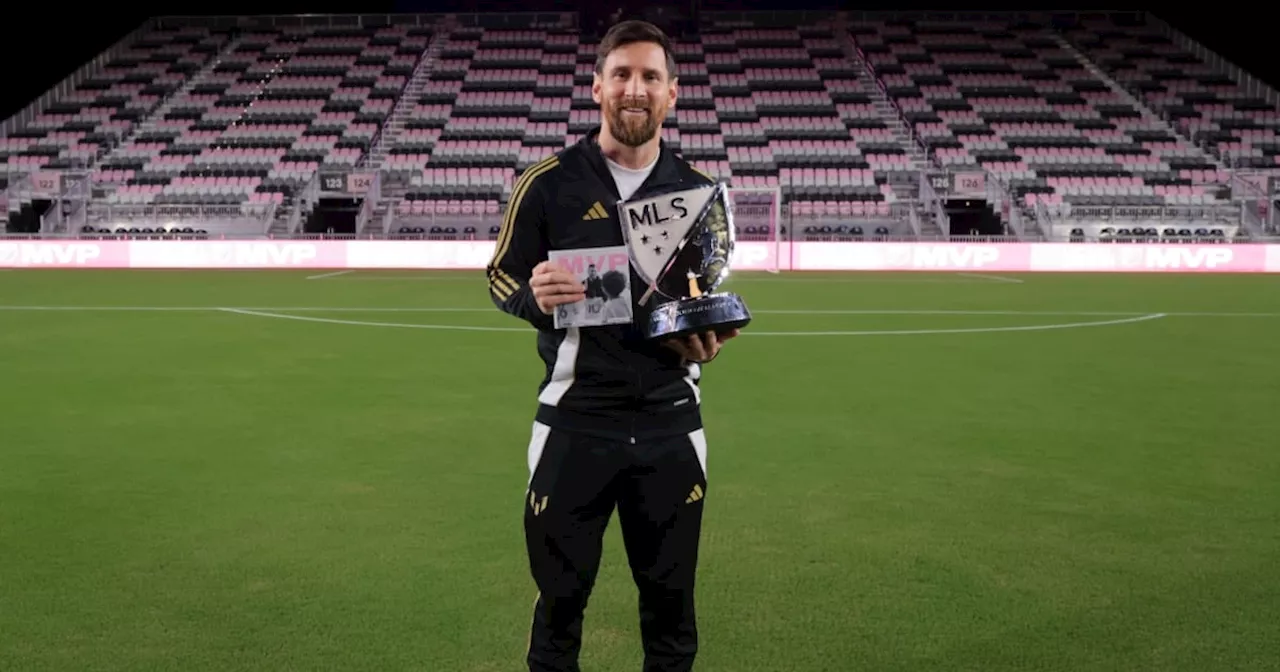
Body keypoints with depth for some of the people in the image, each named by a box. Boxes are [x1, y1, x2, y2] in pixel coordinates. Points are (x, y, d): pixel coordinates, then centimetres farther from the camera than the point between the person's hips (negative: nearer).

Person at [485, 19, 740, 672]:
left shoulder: (698, 188, 3)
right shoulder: (548, 180, -5)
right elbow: (502, 278, 3)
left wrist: (706, 339, -8)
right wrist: (535, 297, -20)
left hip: (670, 422, 2)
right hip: (574, 420, -2)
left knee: (670, 599, 14)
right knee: (561, 595, 11)